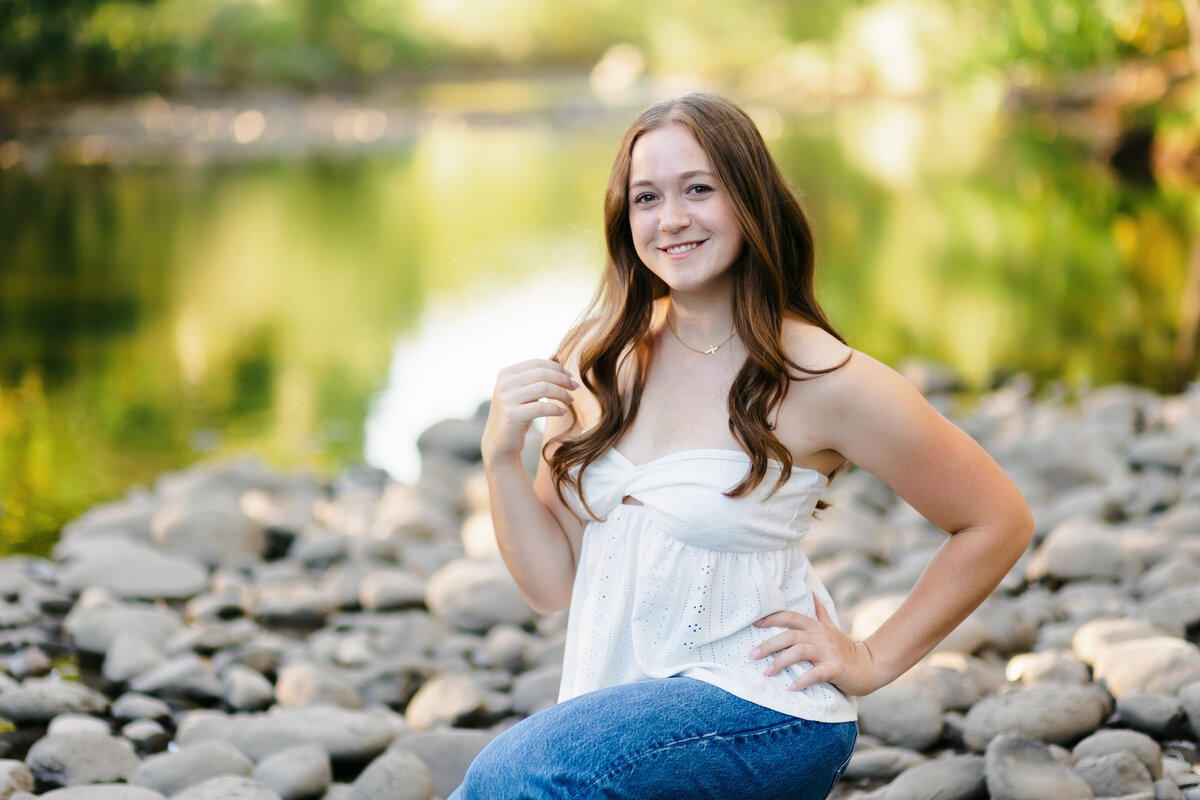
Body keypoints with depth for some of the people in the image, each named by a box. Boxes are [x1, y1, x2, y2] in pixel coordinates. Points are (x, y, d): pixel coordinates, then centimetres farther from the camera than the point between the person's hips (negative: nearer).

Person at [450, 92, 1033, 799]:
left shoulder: (818, 379, -12)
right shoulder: (599, 362, 2)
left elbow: (1000, 521, -4)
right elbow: (552, 582, 5)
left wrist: (873, 661, -4)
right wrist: (502, 453, -10)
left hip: (759, 707, -5)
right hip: (618, 698, 5)